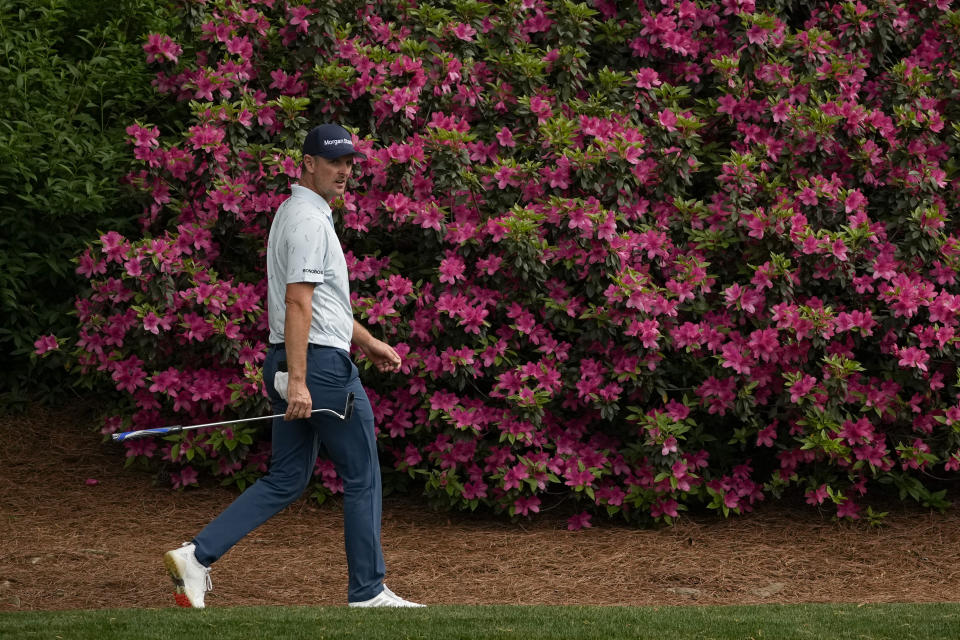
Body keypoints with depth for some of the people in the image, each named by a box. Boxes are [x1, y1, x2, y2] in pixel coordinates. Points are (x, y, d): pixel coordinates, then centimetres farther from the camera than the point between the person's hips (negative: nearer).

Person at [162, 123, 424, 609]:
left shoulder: (296, 213, 19)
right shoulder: (309, 220, -14)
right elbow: (298, 303, -22)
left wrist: (368, 342, 30)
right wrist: (298, 381, -26)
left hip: (293, 363, 10)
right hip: (321, 364, -10)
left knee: (287, 479, 10)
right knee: (362, 475, 1)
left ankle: (198, 554, 1)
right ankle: (367, 590, 7)